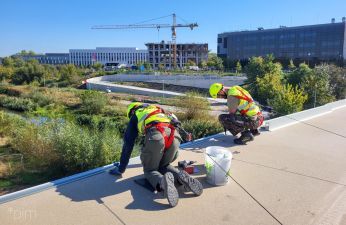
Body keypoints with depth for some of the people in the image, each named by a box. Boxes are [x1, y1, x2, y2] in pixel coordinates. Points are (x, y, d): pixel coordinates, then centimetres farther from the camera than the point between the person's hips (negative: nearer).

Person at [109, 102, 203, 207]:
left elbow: (128, 144, 26)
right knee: (163, 166, 26)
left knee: (149, 170, 15)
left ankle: (162, 181, -19)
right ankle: (181, 176, -5)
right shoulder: (158, 110, 41)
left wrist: (121, 169, 33)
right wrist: (172, 156, 64)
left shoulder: (134, 117, 29)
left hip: (155, 136, -4)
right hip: (174, 135, 4)